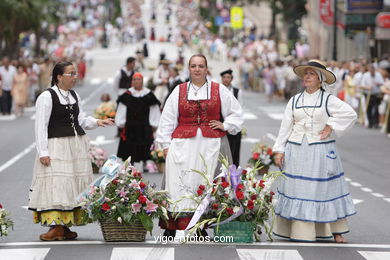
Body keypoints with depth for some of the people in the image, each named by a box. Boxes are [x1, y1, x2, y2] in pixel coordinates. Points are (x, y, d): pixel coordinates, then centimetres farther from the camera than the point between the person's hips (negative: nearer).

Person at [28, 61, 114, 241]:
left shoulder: (74, 96, 14)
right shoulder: (47, 97, -7)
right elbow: (41, 126, -9)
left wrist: (96, 122, 2)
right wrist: (43, 152, -15)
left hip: (77, 145, 7)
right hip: (57, 146, -7)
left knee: (74, 184, 5)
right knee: (56, 184, -11)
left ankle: (65, 227, 9)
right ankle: (56, 227, -9)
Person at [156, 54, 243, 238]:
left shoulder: (219, 91, 9)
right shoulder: (179, 91, 10)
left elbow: (236, 113, 19)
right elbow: (167, 119, 10)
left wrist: (225, 126, 4)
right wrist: (165, 144, 4)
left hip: (211, 145, 0)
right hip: (183, 144, 0)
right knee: (179, 181, -7)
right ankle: (171, 227, -5)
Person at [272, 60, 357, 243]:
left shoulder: (328, 100, 0)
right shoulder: (294, 101, 9)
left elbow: (350, 114, -6)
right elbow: (285, 126, 9)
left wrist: (331, 127, -10)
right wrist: (279, 150, 3)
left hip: (321, 151, -3)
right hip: (297, 150, 3)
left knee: (326, 188, 0)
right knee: (297, 188, 0)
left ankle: (336, 230, 7)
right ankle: (300, 232, 4)